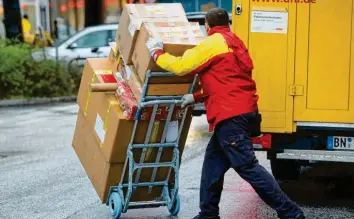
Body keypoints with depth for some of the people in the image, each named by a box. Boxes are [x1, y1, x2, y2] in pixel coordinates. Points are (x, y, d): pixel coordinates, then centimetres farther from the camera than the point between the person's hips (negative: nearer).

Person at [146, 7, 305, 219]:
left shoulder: (214, 43, -7)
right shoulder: (234, 43, 20)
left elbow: (181, 66, -8)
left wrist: (157, 53, 8)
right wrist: (196, 97, 24)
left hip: (232, 116, -10)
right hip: (242, 111, 10)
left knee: (247, 166, -10)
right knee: (213, 163, 16)